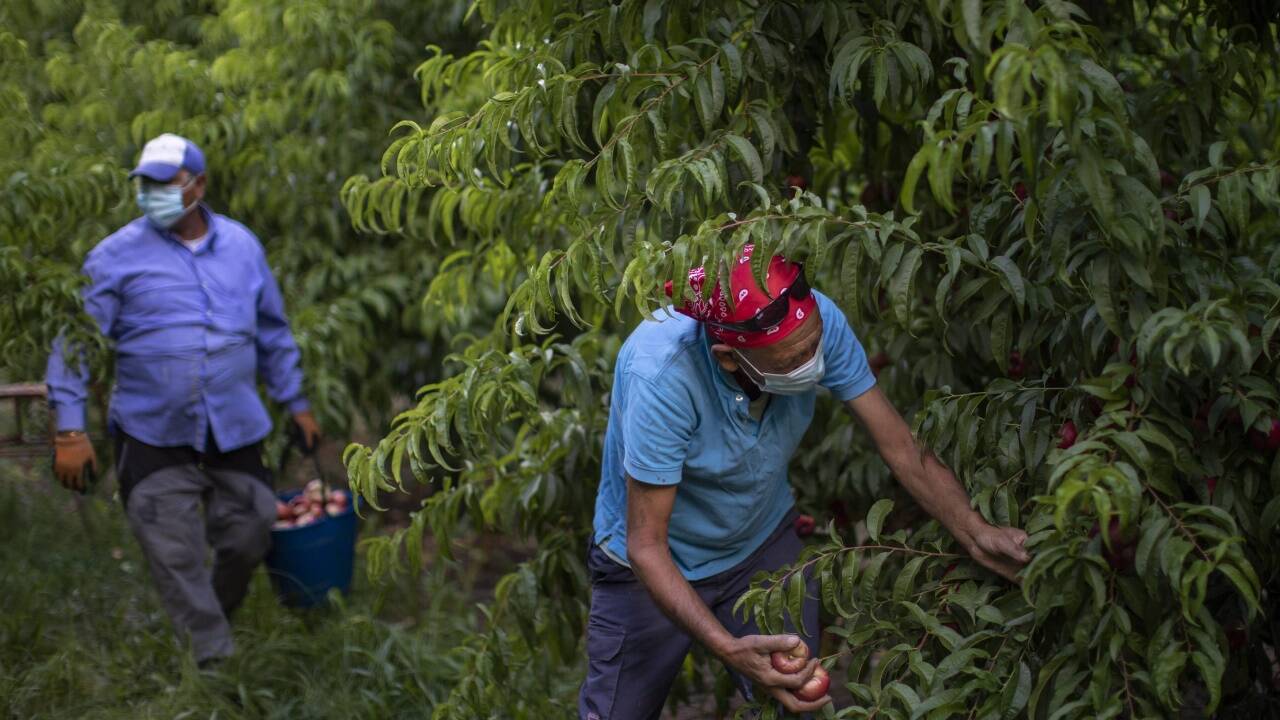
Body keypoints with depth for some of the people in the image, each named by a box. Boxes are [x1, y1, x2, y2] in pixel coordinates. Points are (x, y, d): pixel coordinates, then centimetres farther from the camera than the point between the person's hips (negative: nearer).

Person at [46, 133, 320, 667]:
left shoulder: (242, 246, 7)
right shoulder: (117, 256, -4)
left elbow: (272, 333, 18)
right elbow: (74, 343, -4)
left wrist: (296, 403, 19)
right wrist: (70, 431, -11)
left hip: (235, 434, 3)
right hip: (152, 438, -3)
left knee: (248, 540, 10)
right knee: (178, 562, -4)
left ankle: (214, 620, 37)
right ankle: (213, 658, 6)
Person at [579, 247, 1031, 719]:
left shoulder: (818, 322, -25)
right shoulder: (662, 373, -37)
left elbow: (901, 447, -16)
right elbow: (646, 544, -31)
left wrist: (976, 536, -31)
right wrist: (727, 647, -43)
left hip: (764, 544, 3)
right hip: (659, 566, -3)